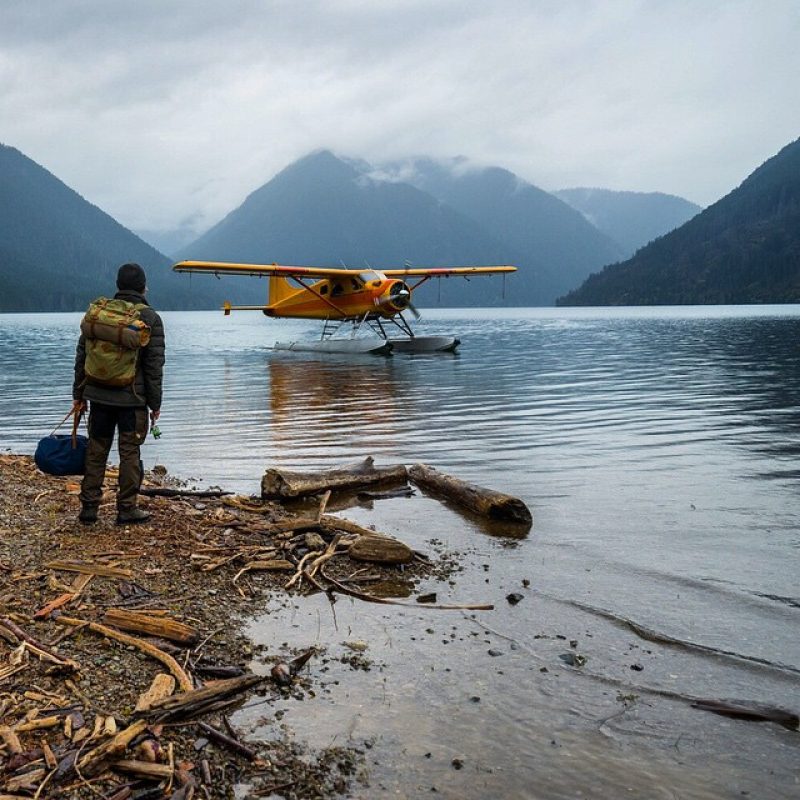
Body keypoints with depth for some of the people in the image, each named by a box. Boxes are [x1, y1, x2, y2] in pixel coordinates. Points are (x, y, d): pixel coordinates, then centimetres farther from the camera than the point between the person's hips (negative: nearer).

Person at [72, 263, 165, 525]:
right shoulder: (150, 318, -6)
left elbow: (82, 356, 7)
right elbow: (154, 365, -8)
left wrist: (79, 394, 13)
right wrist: (155, 403, -1)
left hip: (99, 395, 4)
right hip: (133, 399, -3)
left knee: (96, 451, 11)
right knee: (130, 453, 4)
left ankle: (89, 506, 14)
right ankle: (127, 508, 7)